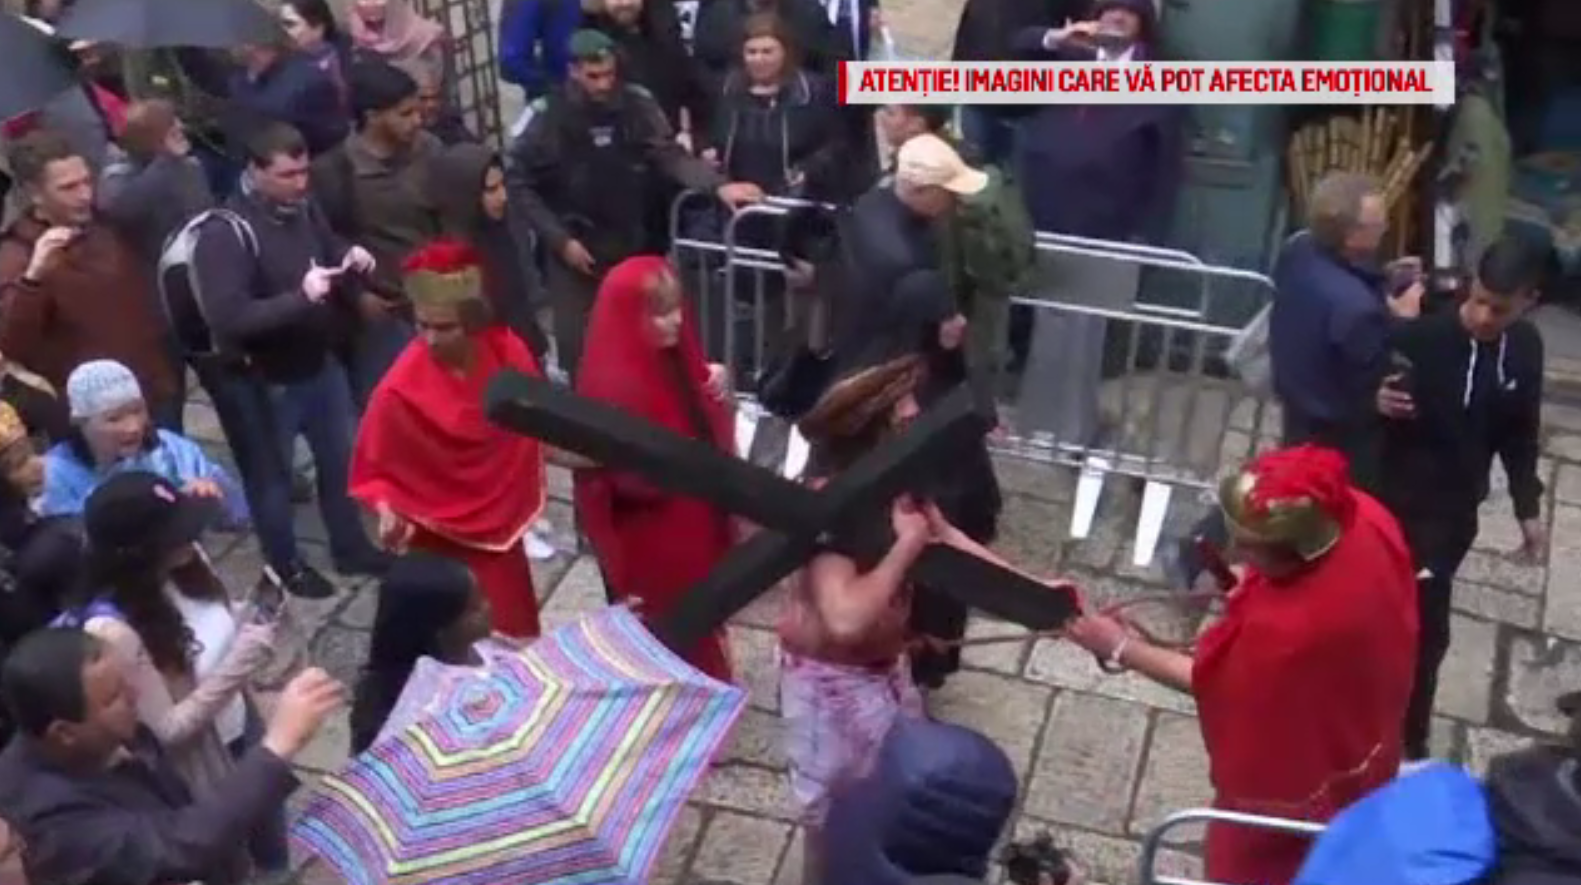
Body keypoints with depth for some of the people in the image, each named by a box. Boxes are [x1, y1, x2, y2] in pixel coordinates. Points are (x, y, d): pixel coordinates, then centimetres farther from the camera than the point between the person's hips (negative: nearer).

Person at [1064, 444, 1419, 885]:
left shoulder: (1281, 629, -45)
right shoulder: (1365, 515, -27)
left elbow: (1203, 678, -22)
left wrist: (1120, 647, -12)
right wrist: (1252, 588, -10)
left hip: (1293, 777, -7)